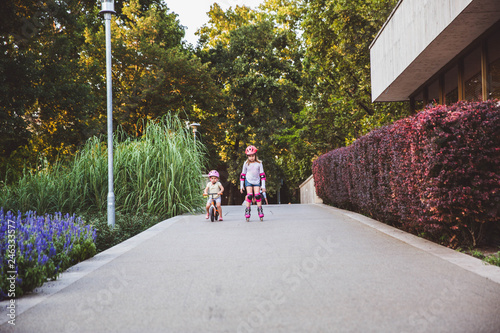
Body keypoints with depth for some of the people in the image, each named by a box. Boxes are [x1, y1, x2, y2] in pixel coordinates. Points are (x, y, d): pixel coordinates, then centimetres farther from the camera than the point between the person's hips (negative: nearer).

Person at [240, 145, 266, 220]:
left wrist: (263, 186, -5)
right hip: (248, 181, 0)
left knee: (257, 195, -11)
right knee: (249, 196, -13)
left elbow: (262, 175, -1)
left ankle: (260, 210, 0)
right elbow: (243, 175, 7)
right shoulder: (246, 164, -1)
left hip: (256, 181, 0)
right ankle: (247, 211, -8)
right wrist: (241, 186, 6)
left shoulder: (259, 163, -3)